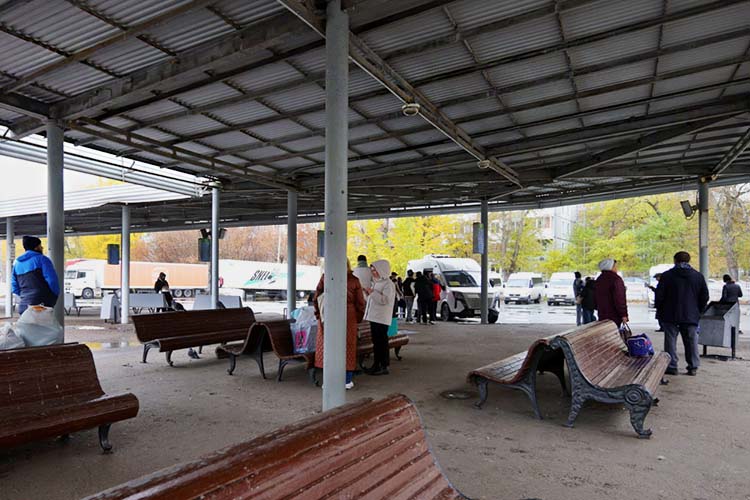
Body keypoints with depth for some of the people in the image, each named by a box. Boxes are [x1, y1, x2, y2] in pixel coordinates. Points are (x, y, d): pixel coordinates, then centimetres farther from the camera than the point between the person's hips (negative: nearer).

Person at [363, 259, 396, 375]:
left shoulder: (388, 284, -12)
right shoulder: (376, 282, 17)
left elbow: (385, 299, -23)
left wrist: (372, 292, -19)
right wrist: (368, 292, 9)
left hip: (382, 319, -9)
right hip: (373, 317, 9)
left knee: (381, 342, -5)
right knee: (376, 342, 13)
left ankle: (384, 367, 2)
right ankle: (377, 364, 22)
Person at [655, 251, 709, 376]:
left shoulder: (666, 275, -5)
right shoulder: (698, 276, 5)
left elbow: (659, 296, -6)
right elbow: (705, 297, 8)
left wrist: (660, 311, 7)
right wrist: (697, 311, 18)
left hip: (670, 315, -3)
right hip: (691, 316, 3)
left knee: (670, 341, 3)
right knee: (691, 341, 11)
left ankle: (672, 366, 4)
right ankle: (693, 367, 15)